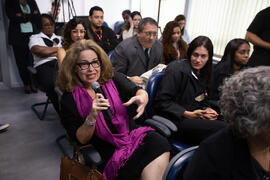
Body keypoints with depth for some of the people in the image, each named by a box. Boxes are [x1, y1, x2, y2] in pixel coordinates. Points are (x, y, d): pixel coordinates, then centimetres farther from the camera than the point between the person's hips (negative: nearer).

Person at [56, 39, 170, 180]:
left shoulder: (113, 79, 5)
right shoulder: (69, 99, 0)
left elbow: (137, 91, -8)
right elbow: (81, 139, 0)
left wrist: (142, 97, -31)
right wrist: (92, 117, -19)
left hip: (134, 135, 3)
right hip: (110, 152, -2)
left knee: (159, 144, -24)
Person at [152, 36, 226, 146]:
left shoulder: (203, 74, 15)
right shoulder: (177, 69, -9)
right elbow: (161, 102, -15)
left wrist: (207, 109, -2)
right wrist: (189, 114, -17)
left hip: (194, 119, 8)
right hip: (173, 120, -7)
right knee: (221, 128, -23)